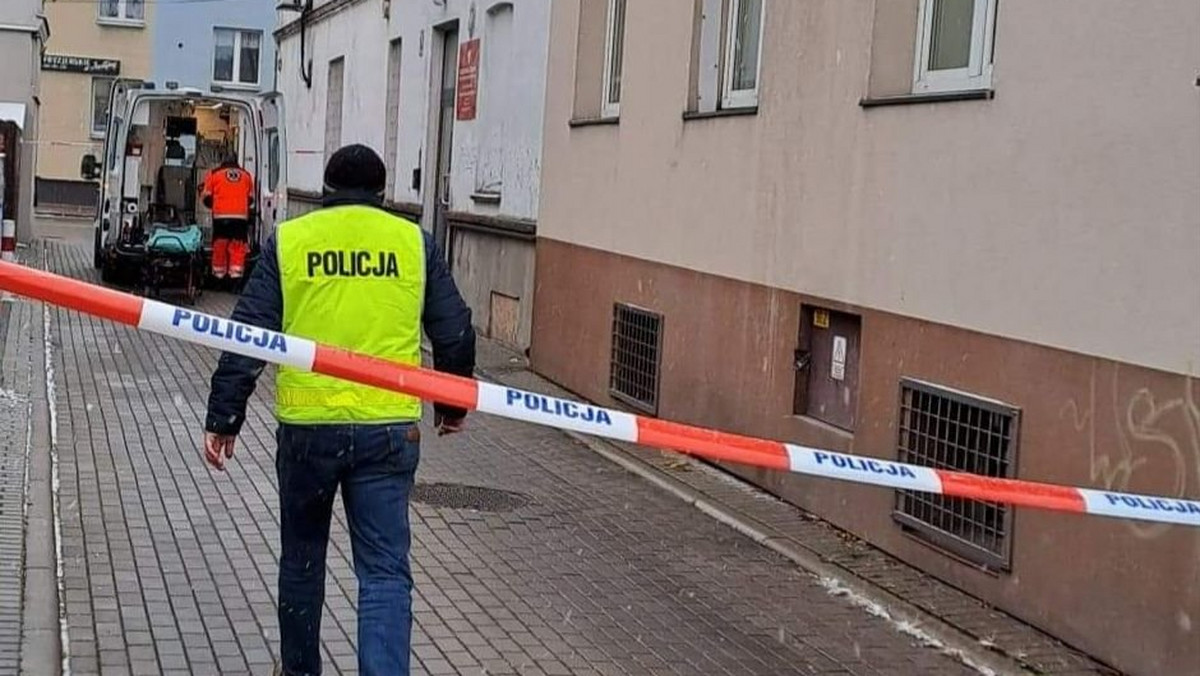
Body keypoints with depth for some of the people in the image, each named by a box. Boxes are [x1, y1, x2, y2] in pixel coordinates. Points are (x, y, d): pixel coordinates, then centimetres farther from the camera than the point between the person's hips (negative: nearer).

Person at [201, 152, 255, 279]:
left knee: (220, 244, 5)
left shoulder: (214, 174, 9)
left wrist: (213, 206, 27)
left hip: (221, 215, -1)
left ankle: (219, 272, 7)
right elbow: (251, 197, 16)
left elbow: (206, 196, 8)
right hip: (241, 215, 1)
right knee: (238, 245, 0)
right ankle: (236, 272, -7)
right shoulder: (246, 175, 15)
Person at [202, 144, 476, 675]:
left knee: (301, 558, 20)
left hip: (307, 426, 1)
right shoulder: (415, 243, 5)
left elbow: (248, 334, -1)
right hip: (388, 429, 0)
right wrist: (454, 403, 23)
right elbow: (455, 332, 8)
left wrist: (223, 417, 3)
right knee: (385, 569, 3)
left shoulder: (287, 241, 4)